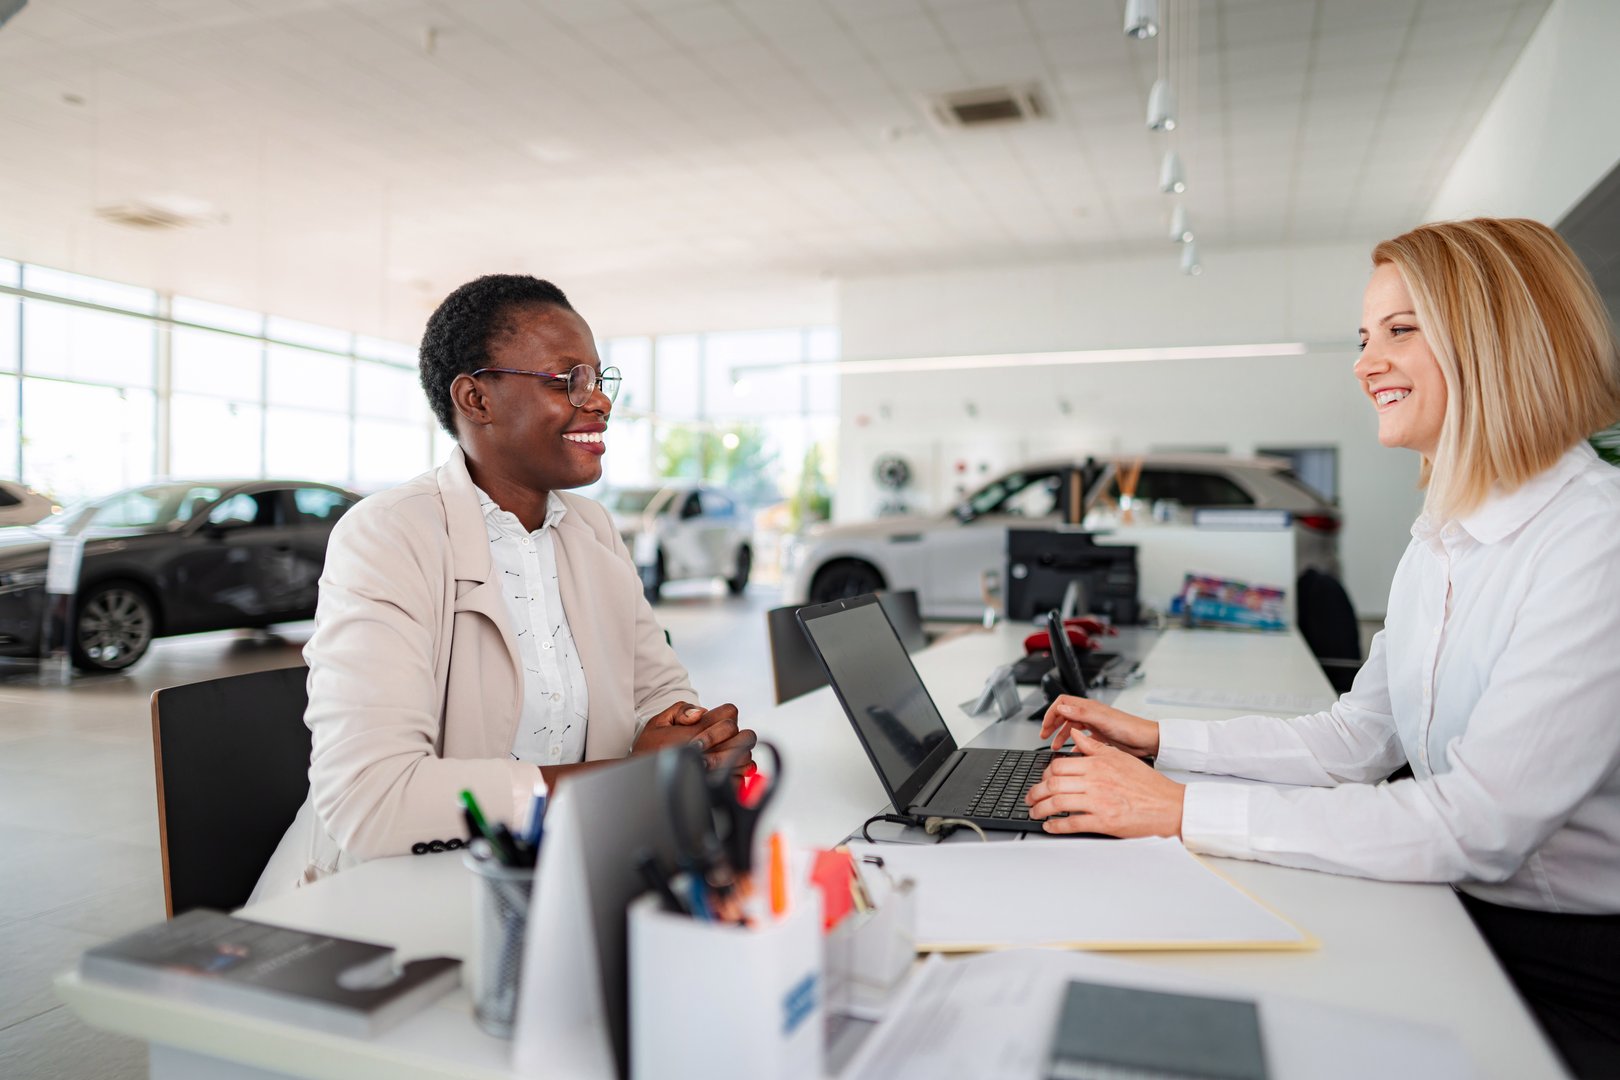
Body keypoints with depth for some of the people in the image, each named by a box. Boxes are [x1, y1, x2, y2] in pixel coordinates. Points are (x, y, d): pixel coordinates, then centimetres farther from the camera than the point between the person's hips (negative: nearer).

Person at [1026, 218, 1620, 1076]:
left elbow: (1475, 826, -29)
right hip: (1462, 921, 7)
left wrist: (1183, 812, -28)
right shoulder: (1441, 539, 7)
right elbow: (1356, 739, 9)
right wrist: (1158, 741, 3)